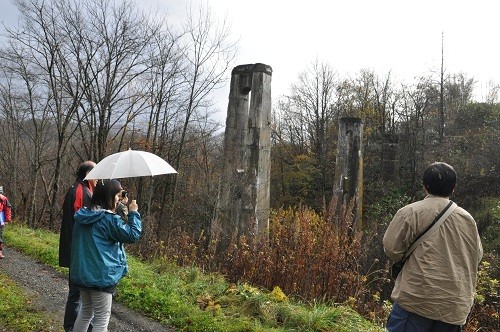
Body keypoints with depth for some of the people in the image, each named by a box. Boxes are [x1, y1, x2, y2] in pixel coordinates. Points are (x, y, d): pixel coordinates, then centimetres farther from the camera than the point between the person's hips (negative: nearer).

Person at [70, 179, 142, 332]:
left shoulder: (83, 216, 6)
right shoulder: (110, 219, -18)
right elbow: (133, 235, -14)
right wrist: (133, 213, -6)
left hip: (82, 273, 8)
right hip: (101, 276, -8)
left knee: (86, 312, 25)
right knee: (102, 319, 4)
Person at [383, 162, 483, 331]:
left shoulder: (411, 212, -8)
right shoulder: (467, 218, 8)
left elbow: (392, 249, -7)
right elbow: (477, 255, 18)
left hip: (417, 300, -5)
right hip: (456, 307, 5)